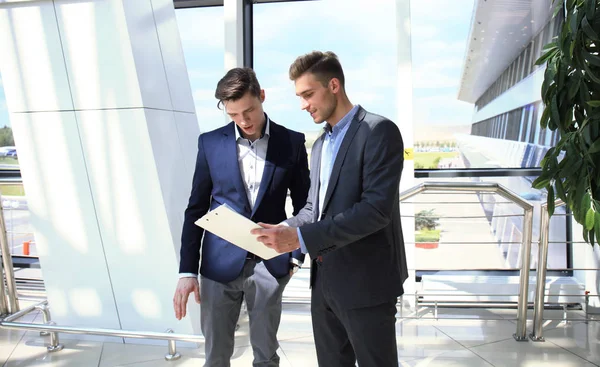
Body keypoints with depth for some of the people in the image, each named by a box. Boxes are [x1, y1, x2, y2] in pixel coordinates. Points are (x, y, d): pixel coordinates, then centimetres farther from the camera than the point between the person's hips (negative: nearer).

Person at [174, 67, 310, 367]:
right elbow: (196, 209, 4)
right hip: (220, 263, 1)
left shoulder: (292, 142, 0)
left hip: (269, 264, 0)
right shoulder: (210, 142, 2)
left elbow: (303, 205, 8)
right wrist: (187, 271, -1)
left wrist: (297, 256, 1)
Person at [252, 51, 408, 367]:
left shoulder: (379, 132, -12)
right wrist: (283, 230, -2)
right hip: (324, 280, 8)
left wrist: (301, 237, -25)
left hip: (365, 282, -8)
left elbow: (377, 208, -22)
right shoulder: (320, 144, 15)